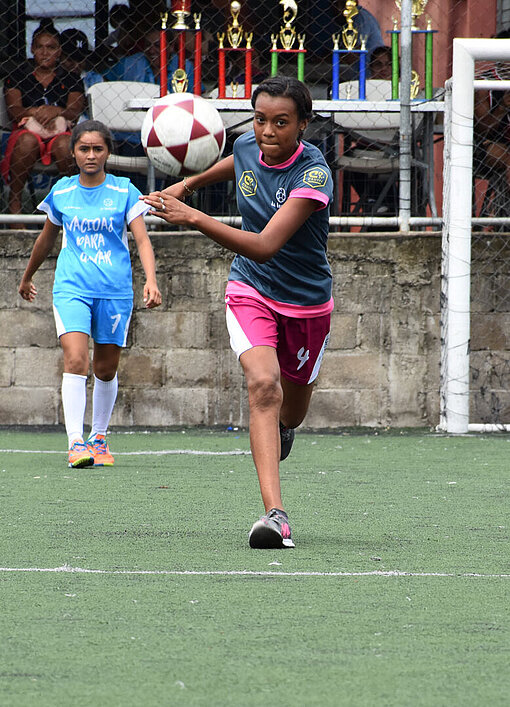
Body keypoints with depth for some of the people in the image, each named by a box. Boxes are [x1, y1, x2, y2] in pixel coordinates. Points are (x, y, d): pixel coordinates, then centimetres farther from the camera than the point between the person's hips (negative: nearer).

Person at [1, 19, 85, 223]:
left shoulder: (70, 81, 19)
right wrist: (35, 112, -18)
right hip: (27, 128, 0)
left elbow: (75, 112, 3)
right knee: (27, 141, -39)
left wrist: (56, 111, -19)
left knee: (65, 144, -38)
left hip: (61, 131, 0)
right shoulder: (18, 77, 18)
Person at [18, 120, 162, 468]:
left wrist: (151, 280, -23)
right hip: (72, 288, 0)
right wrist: (27, 277, 32)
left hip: (115, 292, 0)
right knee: (75, 360, -18)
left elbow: (142, 239, -7)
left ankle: (99, 438, 28)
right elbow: (47, 238, 21)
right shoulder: (62, 192, 6)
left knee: (106, 369, 8)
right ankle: (76, 442, -20)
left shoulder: (124, 191, 0)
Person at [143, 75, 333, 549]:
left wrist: (194, 219, -43)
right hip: (250, 292, 2)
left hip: (306, 303, -2)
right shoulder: (246, 147, -9)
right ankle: (274, 513, -35)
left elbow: (265, 246, -38)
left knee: (291, 412, 16)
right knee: (263, 385, -24)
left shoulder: (314, 176, -28)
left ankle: (279, 431, 58)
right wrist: (189, 184, 25)